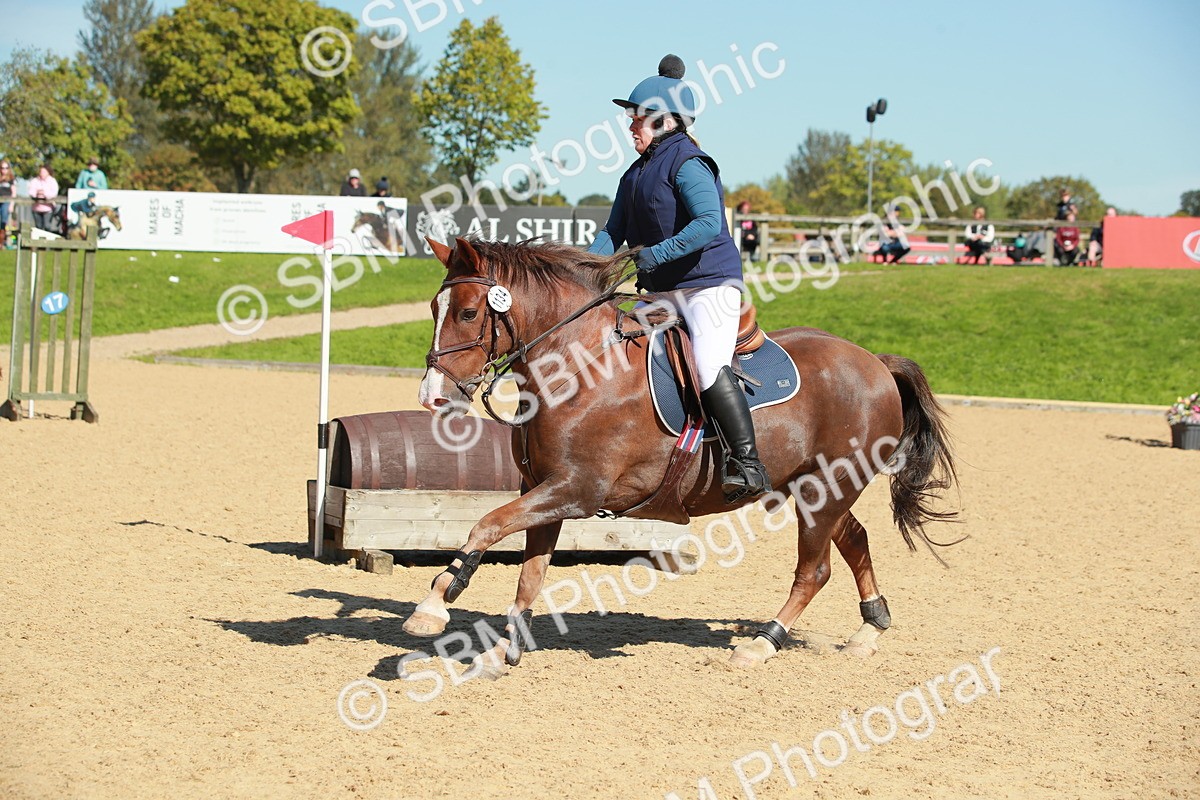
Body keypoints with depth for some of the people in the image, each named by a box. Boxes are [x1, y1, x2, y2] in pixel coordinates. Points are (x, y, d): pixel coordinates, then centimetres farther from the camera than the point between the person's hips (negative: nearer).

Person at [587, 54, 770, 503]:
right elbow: (614, 231, 14)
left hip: (710, 284, -10)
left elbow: (709, 223, -26)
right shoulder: (635, 174, 15)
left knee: (710, 367, -24)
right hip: (661, 293, 10)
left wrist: (658, 253, -30)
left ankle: (748, 466, -20)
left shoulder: (687, 165, -13)